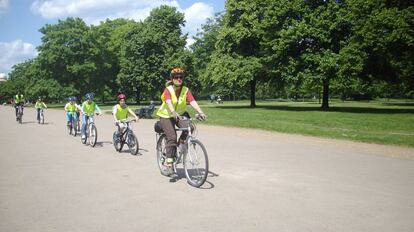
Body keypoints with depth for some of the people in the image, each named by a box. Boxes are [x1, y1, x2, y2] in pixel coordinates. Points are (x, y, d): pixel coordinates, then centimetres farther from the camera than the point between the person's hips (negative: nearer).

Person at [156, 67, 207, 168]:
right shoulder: (168, 90, -18)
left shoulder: (186, 90, -9)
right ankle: (169, 161, -8)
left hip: (180, 115, 3)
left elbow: (193, 102, -22)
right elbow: (168, 102, -36)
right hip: (166, 116, -3)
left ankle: (181, 144, 2)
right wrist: (173, 112, -55)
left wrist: (200, 112, -38)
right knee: (172, 137, -17)